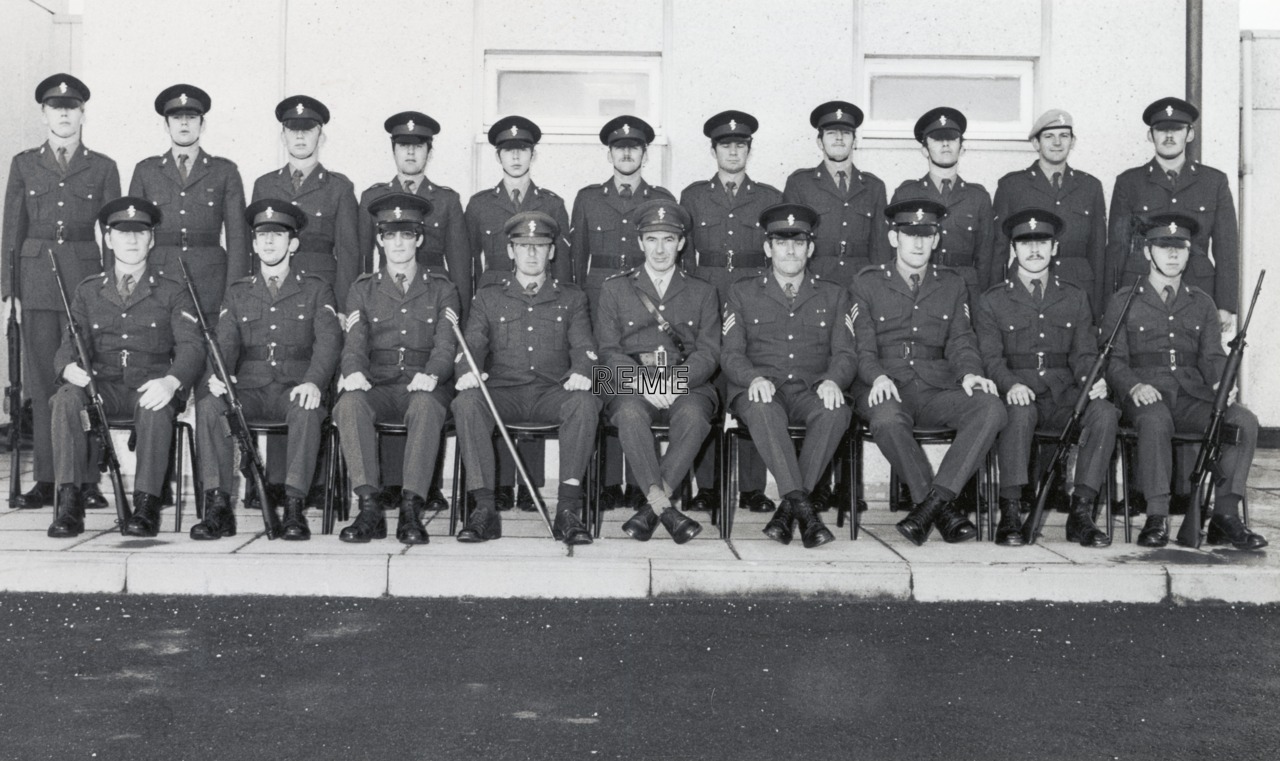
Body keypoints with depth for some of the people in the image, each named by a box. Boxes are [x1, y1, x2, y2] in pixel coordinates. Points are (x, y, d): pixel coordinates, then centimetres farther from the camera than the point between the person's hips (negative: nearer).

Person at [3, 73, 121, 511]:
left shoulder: (102, 168, 8)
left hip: (87, 277, -1)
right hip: (36, 279, 1)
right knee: (42, 380, 1)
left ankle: (87, 480, 0)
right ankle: (45, 480, 7)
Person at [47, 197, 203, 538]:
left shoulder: (172, 292, 11)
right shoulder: (87, 291, 18)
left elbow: (191, 347, -2)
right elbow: (69, 344, 10)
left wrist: (171, 381, -24)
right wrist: (70, 367, -17)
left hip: (151, 389, -2)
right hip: (103, 386, 2)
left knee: (155, 407, -37)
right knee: (66, 398, -30)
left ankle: (146, 505, -33)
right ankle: (69, 503, -30)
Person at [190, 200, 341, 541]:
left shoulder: (316, 289, 14)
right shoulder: (237, 293, 21)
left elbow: (328, 340, -1)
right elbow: (225, 343, 8)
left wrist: (314, 381, -22)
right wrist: (218, 376, -16)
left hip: (295, 389, -2)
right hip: (248, 390, 2)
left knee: (307, 410, -36)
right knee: (208, 405, -28)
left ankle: (294, 506, -34)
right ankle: (218, 507, -26)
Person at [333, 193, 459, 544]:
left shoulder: (442, 289, 15)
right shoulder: (363, 289, 18)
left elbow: (446, 344, 1)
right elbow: (354, 342, 5)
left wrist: (431, 375, -22)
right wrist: (353, 371, -20)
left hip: (423, 387, -1)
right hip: (377, 387, 1)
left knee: (426, 406, -37)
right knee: (349, 403, -33)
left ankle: (412, 509, -38)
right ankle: (369, 508, -34)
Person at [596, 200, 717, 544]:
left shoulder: (702, 292, 18)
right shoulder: (615, 289, 17)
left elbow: (708, 353, 7)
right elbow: (609, 350, 6)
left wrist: (675, 382, -13)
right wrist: (643, 383, -12)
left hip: (688, 385, 0)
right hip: (631, 385, 0)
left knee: (693, 415, -35)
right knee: (630, 413, -36)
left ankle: (652, 509, -33)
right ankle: (665, 509, -38)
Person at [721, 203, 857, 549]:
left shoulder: (833, 296, 19)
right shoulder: (742, 293, 16)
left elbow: (846, 352, 9)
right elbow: (730, 353, 7)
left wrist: (832, 380, -15)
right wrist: (754, 378, -16)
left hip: (811, 392, 1)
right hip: (760, 390, -1)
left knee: (836, 412, -35)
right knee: (764, 410, -38)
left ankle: (787, 509, -31)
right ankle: (803, 507, -43)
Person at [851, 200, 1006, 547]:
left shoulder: (952, 284, 18)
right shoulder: (867, 283, 9)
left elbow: (960, 341, 11)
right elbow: (863, 348, 3)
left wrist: (970, 372, -12)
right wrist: (878, 377, -19)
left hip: (939, 388, 3)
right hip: (889, 388, -2)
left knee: (991, 409, -29)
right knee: (886, 418, -39)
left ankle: (932, 501, -32)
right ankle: (945, 510, -26)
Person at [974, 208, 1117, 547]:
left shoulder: (1075, 297, 18)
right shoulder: (993, 301, 10)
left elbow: (1084, 352, 12)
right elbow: (990, 356, 0)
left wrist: (1093, 379, -12)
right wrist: (1011, 384, -22)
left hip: (1063, 394, 3)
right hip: (1017, 393, -2)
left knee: (1105, 411, -28)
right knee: (1020, 412, -37)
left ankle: (1082, 513, -24)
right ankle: (1010, 514, -32)